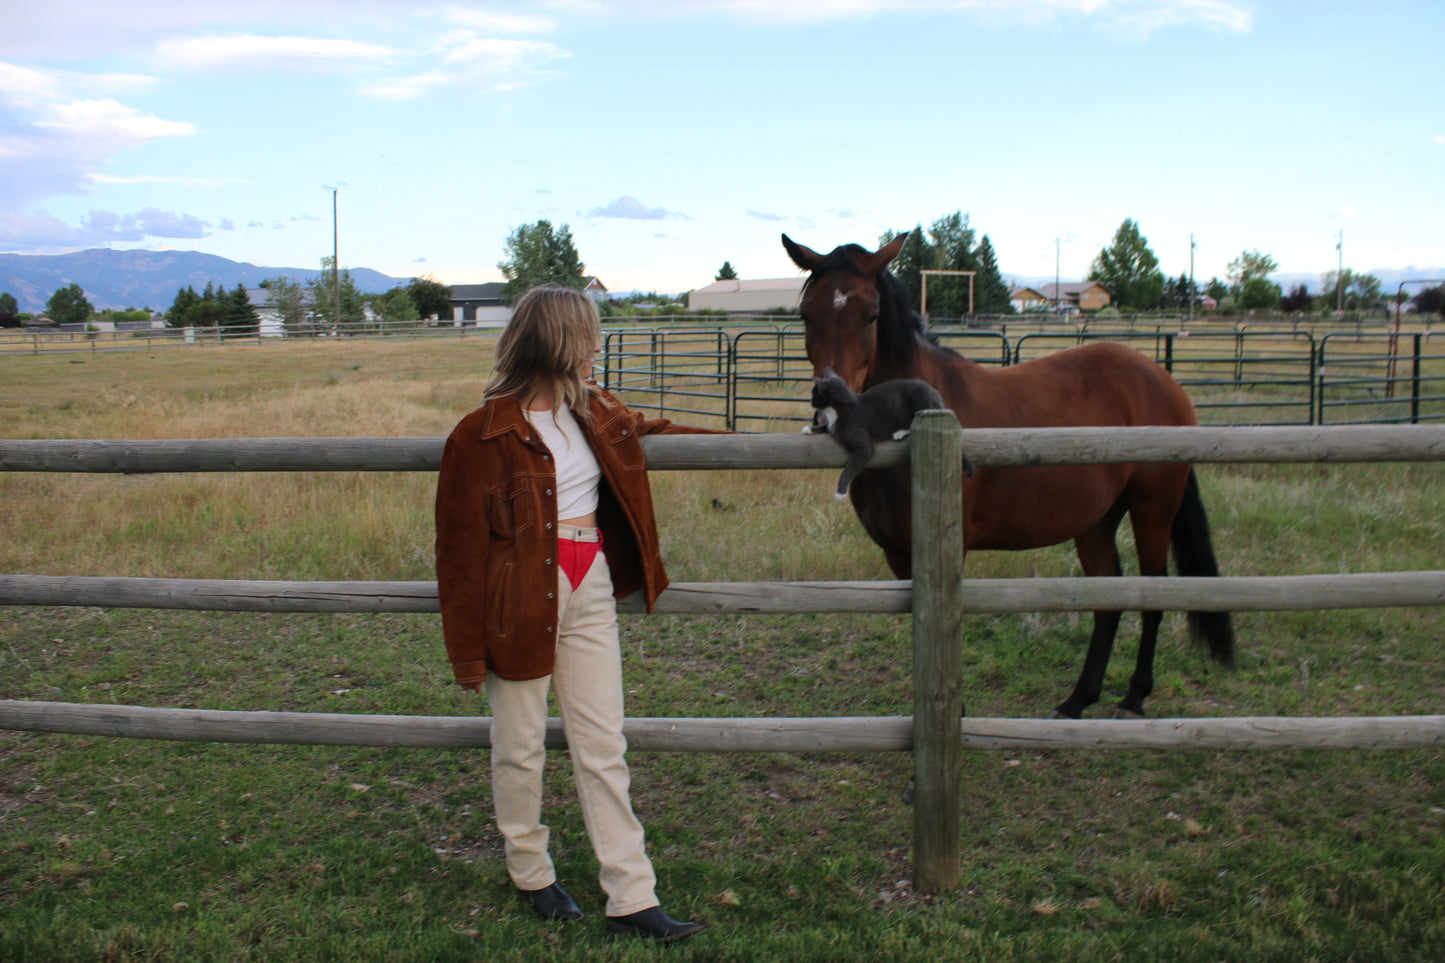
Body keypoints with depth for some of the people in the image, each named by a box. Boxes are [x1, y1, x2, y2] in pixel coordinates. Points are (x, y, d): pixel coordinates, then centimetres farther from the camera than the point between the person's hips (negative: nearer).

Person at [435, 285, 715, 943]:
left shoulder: (596, 413, 6)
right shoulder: (484, 435, -13)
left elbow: (640, 432, 30)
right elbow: (462, 544, -9)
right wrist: (468, 647, -9)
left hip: (590, 592, 5)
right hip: (518, 598, -5)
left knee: (604, 749, 6)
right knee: (520, 745, 10)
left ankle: (632, 899, 11)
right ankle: (530, 873, 32)